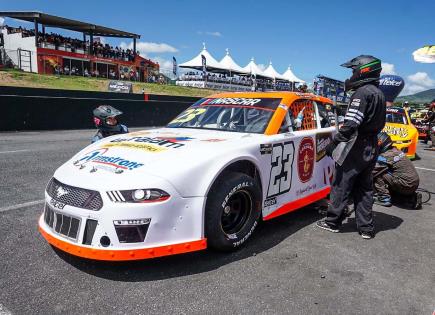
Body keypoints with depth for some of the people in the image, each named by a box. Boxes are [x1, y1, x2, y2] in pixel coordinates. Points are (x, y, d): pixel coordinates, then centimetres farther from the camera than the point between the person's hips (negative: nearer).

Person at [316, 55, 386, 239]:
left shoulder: (362, 93, -16)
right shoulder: (379, 94, 14)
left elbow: (351, 124, -23)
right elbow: (378, 123, 18)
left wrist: (333, 143, -18)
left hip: (355, 149, -9)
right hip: (371, 150, 9)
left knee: (341, 187, 2)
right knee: (364, 189, 14)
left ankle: (332, 222, 13)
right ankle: (366, 228, 19)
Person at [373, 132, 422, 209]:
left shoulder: (384, 156, -14)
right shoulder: (396, 150, 12)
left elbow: (373, 172, -10)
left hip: (406, 185, -9)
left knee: (377, 175, -9)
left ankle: (384, 199, -6)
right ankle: (412, 198, 16)